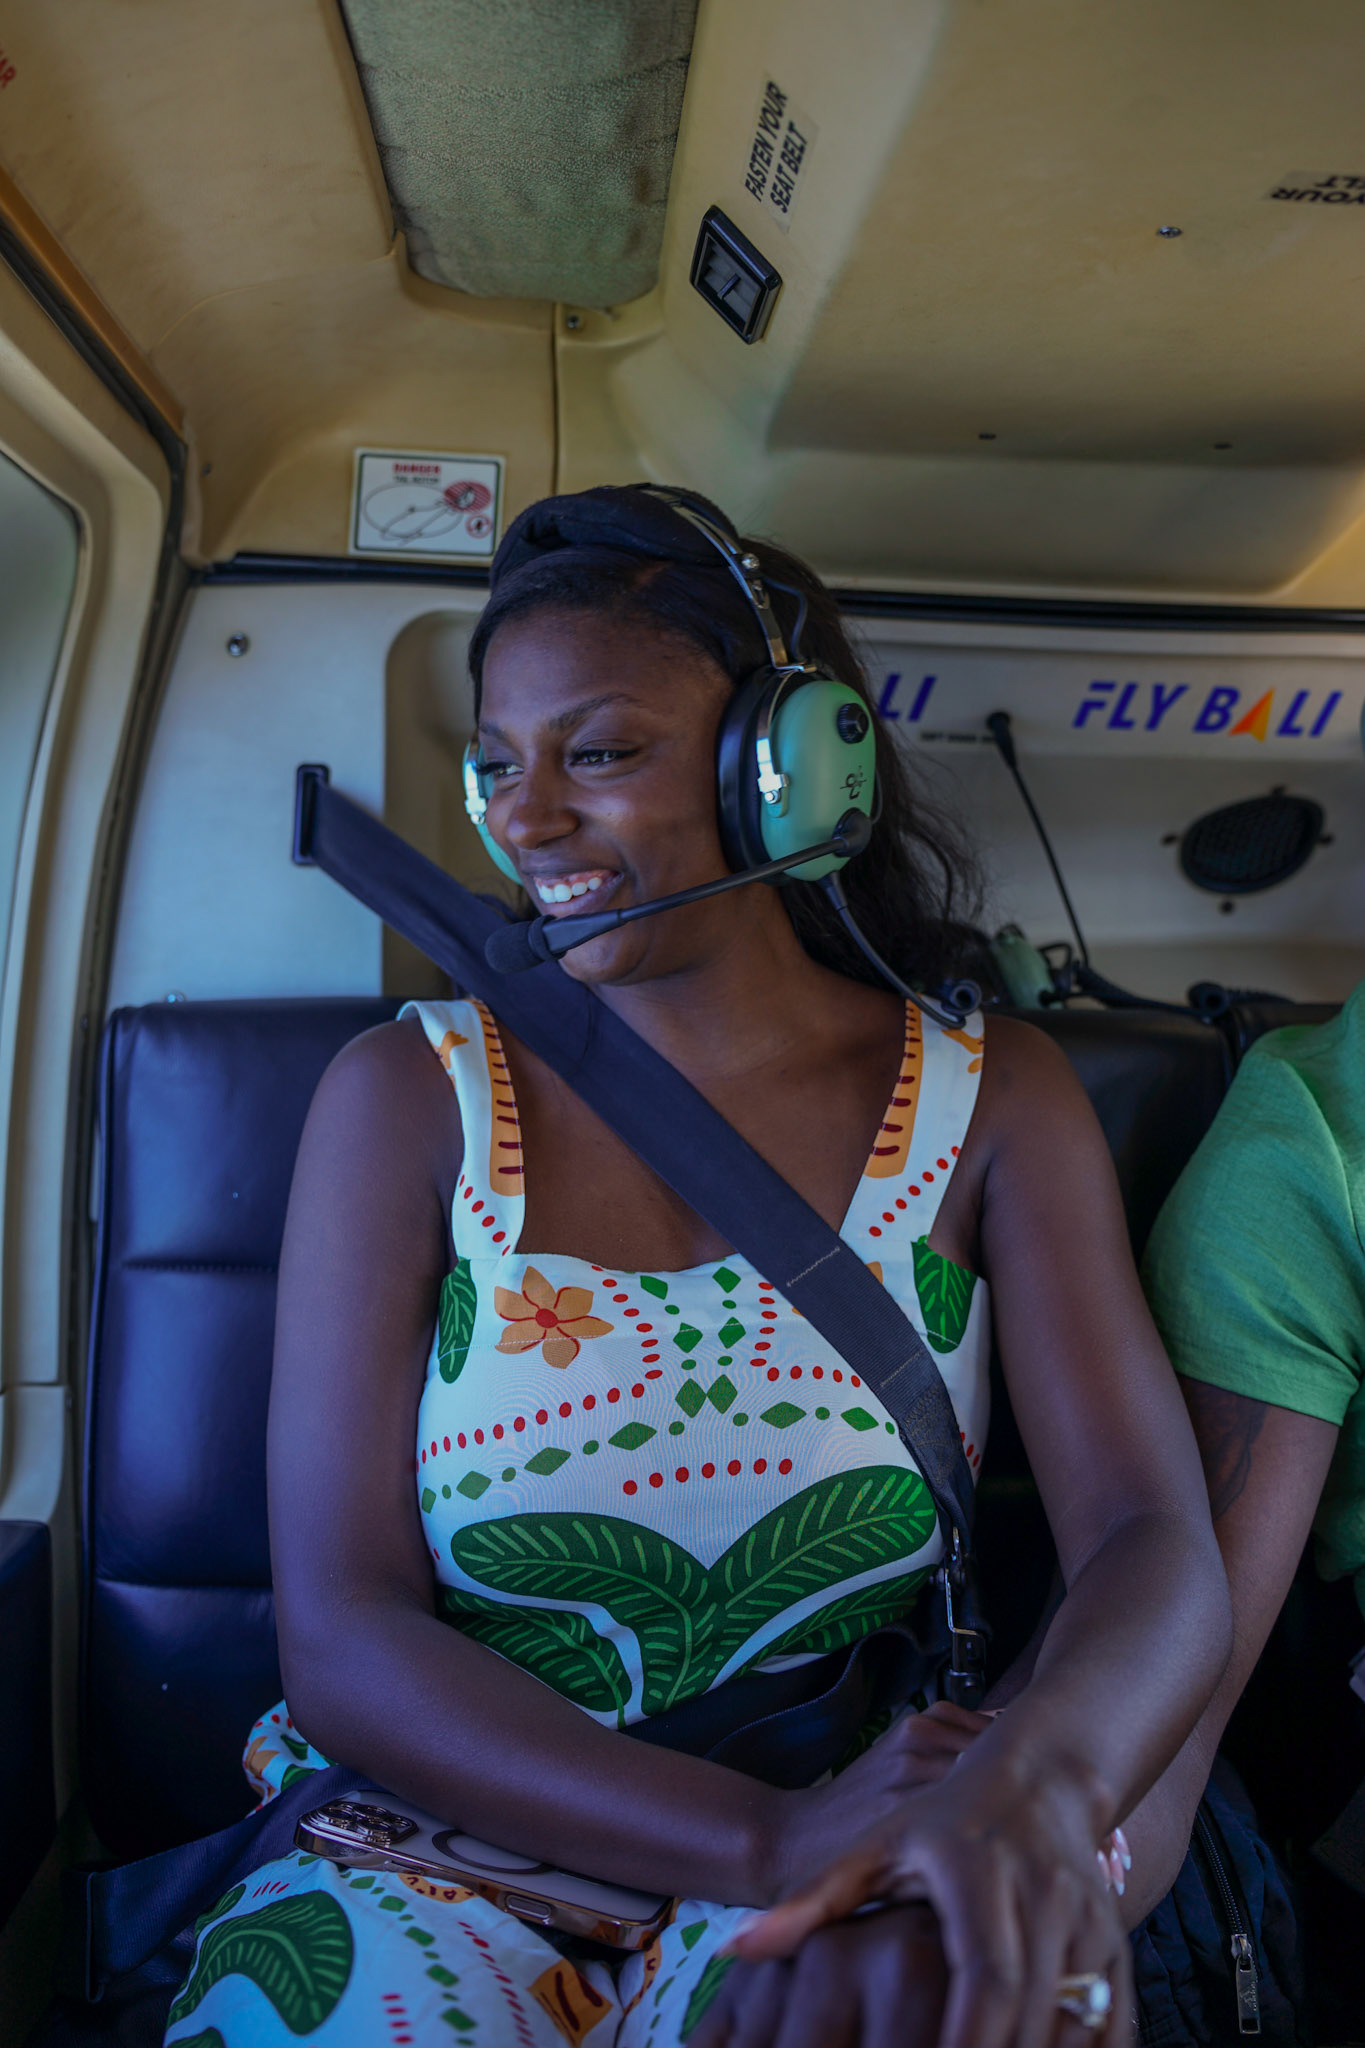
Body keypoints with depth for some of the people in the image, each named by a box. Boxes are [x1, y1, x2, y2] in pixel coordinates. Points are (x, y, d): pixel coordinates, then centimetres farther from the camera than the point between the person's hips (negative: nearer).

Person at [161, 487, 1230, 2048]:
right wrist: (770, 1839, -25)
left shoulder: (990, 1101, -1)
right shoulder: (404, 1099, -5)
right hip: (442, 1850, 1)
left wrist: (1035, 1786, -32)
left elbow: (1157, 1548, -9)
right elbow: (339, 1637, -11)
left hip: (849, 1858, 0)